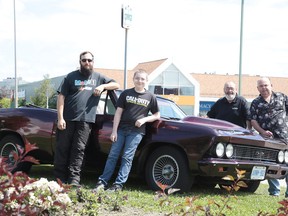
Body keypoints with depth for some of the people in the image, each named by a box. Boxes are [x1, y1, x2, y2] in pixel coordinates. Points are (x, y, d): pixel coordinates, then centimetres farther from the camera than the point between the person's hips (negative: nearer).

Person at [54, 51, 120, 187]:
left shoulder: (98, 77, 17)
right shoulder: (71, 77, 8)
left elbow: (116, 85, 21)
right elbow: (61, 97, 2)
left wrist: (103, 86, 0)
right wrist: (60, 118, -8)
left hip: (85, 120, 1)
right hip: (68, 119, -1)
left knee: (79, 150, -2)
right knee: (62, 149, 0)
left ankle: (74, 178, -2)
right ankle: (59, 178, 7)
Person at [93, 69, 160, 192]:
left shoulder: (150, 97, 6)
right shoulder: (126, 94, 6)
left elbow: (157, 116, 10)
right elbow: (118, 112, 4)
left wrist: (144, 119, -9)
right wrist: (114, 131, -3)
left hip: (136, 131, -1)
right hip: (121, 129, 1)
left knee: (127, 158, -5)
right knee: (112, 155, 0)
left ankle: (118, 184, -4)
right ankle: (102, 182, 3)